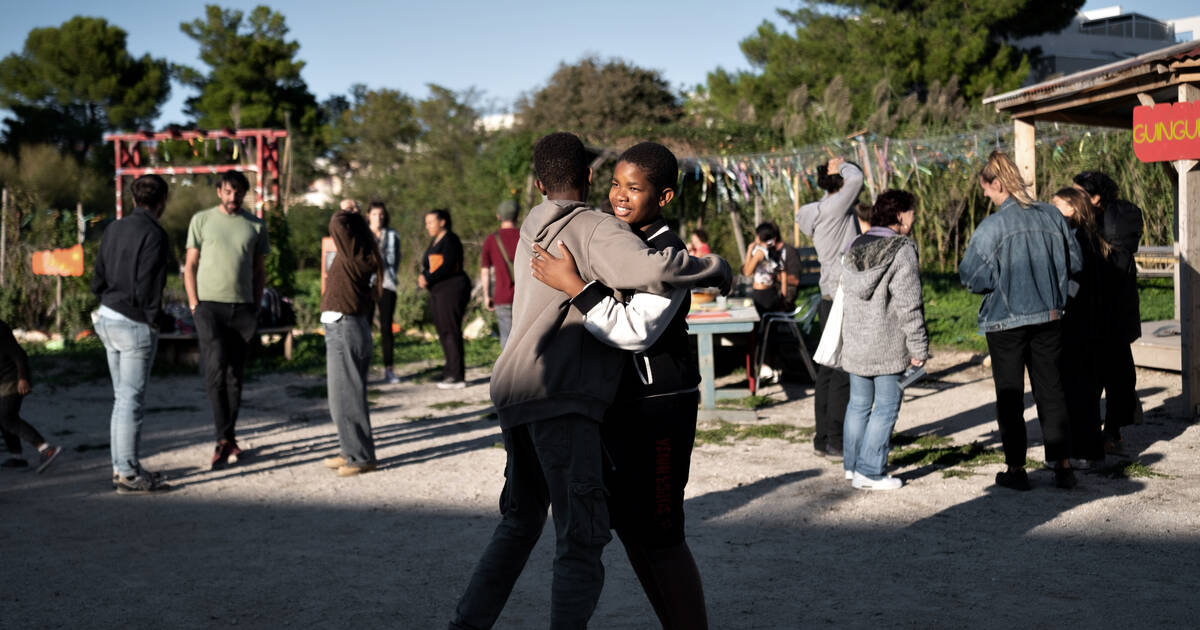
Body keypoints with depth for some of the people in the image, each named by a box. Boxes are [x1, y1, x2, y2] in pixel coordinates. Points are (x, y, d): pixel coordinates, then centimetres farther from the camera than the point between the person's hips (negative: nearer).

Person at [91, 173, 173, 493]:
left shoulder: (113, 229, 9)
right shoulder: (154, 235, -15)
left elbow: (97, 281, 11)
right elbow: (146, 288, -20)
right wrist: (154, 318, -6)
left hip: (108, 319, 8)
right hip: (135, 324, -8)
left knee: (123, 397, 16)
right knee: (132, 400, -2)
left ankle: (122, 466, 23)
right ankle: (128, 475, 3)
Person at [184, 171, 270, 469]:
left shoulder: (256, 226, 10)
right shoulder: (202, 220, 6)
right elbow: (190, 266, 7)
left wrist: (256, 309, 6)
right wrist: (194, 304, -3)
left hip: (242, 307, 2)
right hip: (209, 304, -2)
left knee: (234, 374, 5)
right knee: (216, 369, -14)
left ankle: (229, 437, 14)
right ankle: (224, 439, -13)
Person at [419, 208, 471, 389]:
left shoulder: (450, 240, -9)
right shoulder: (434, 242, 20)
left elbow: (447, 266, -19)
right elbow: (428, 267, 20)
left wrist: (428, 279, -17)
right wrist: (422, 277, -1)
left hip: (452, 289, -10)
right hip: (438, 292, 10)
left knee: (451, 331, -11)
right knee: (443, 332, 7)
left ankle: (457, 376, -10)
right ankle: (451, 372, 10)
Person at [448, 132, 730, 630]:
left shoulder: (533, 228, 17)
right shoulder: (597, 229, -6)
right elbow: (653, 271, -24)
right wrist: (715, 270, -6)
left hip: (513, 393, 8)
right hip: (561, 401, -8)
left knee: (520, 522, 24)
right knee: (580, 541, -7)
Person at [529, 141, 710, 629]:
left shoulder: (669, 255, -17)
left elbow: (636, 331, -26)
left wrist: (572, 285, -25)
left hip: (659, 409, -9)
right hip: (618, 405, 9)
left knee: (659, 535, -5)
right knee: (629, 526, 15)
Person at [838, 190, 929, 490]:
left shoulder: (853, 248, 10)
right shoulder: (902, 250, -13)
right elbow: (908, 305, -15)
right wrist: (919, 347, -9)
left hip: (855, 342, 7)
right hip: (888, 345, -7)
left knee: (858, 403, 16)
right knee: (886, 406, 1)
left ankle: (852, 465, 22)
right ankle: (869, 472, 0)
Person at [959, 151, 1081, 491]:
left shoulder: (991, 227, -17)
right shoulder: (1051, 215, -2)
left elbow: (973, 276, -15)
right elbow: (1074, 263, 7)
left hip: (1006, 321, -4)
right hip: (1049, 318, 4)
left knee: (1010, 397, 7)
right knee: (1051, 391, 12)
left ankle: (1016, 469, 12)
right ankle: (1063, 466, 13)